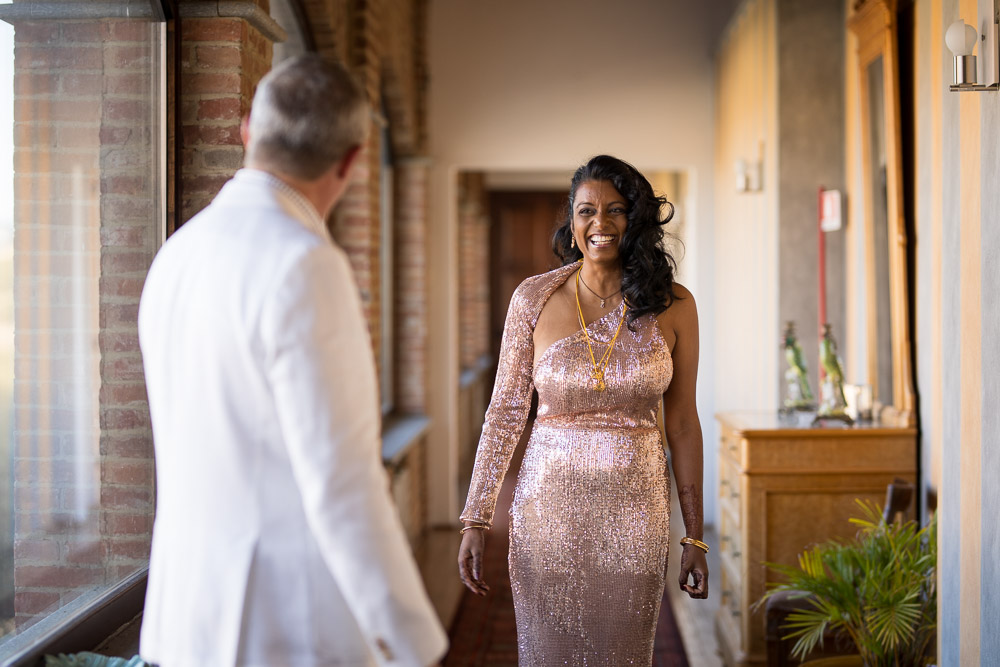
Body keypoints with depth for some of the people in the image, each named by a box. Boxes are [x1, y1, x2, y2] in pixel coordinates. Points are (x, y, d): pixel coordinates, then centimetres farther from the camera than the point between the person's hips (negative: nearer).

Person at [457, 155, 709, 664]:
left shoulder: (672, 305, -1)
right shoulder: (534, 298, -2)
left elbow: (682, 422, 4)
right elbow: (505, 412, 1)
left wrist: (695, 537, 5)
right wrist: (476, 521, -2)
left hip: (634, 511, 0)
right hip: (548, 504, 0)